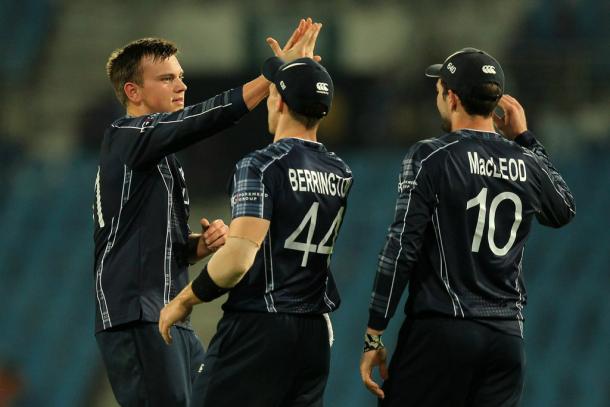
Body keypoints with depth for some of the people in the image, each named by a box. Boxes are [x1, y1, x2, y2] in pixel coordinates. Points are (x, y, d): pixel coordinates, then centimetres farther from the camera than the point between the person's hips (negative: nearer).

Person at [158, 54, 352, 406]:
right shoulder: (342, 175, 8)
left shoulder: (261, 166, -12)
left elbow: (240, 257, -23)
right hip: (316, 333, 7)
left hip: (258, 327, -7)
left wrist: (186, 300, -11)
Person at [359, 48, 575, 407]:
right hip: (508, 337, 5)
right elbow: (564, 210, 30)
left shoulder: (430, 158, -6)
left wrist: (373, 337, -6)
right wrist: (525, 138, 29)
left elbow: (401, 249, -10)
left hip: (440, 333, -5)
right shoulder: (527, 164, 7)